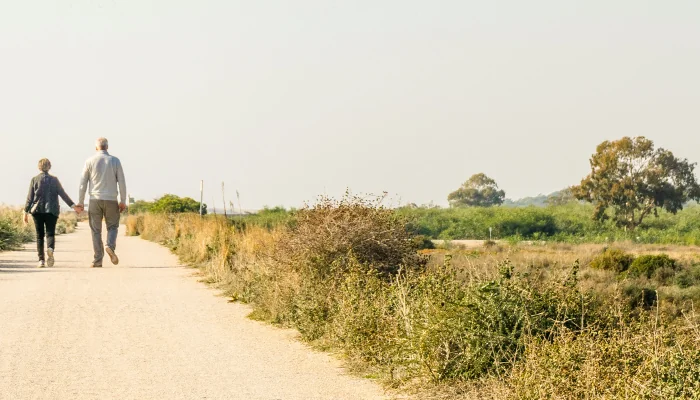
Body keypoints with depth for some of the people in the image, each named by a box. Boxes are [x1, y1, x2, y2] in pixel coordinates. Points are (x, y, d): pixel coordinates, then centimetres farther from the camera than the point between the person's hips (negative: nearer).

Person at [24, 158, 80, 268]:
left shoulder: (34, 180, 3)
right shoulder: (54, 179, 4)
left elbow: (29, 197, 2)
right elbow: (63, 194, -2)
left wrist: (26, 212, 6)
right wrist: (72, 205, -1)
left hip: (37, 210, 0)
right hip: (52, 210, 0)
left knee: (39, 235, 7)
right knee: (50, 233, 1)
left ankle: (41, 260, 1)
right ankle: (50, 248, -32)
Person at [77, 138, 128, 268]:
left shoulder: (90, 161, 2)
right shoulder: (115, 161, 2)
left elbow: (83, 183, 1)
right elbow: (122, 182, -1)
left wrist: (81, 202, 7)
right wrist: (123, 201, 5)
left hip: (95, 200, 0)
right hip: (111, 200, 0)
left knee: (96, 230, 5)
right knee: (112, 227, 13)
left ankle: (98, 260, 0)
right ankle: (110, 246, -16)